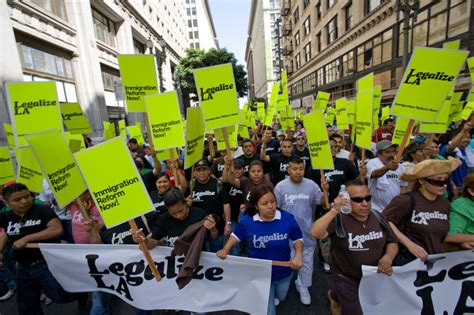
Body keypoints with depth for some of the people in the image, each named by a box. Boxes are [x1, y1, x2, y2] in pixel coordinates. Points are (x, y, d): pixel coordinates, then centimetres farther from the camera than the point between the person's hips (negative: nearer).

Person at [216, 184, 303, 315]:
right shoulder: (247, 221, -20)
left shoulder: (287, 218, -22)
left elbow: (297, 239, -6)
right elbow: (236, 235, 0)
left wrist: (298, 254, -24)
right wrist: (225, 250, -14)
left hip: (284, 273, 2)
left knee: (280, 298, 32)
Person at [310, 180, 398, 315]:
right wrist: (334, 211, -47)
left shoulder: (377, 218, -8)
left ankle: (335, 296, 56)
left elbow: (392, 242, 5)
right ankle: (335, 297, 41)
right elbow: (315, 234, -40)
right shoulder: (338, 219, -26)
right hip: (346, 279, -5)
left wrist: (388, 257, -15)